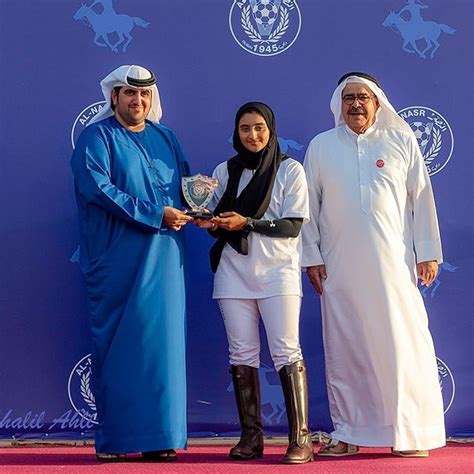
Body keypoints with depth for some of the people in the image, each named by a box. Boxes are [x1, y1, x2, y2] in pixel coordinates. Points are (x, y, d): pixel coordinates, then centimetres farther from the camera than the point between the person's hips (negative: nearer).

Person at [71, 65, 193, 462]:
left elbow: (186, 185, 19)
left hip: (164, 258, 5)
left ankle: (159, 436, 7)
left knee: (162, 341, 2)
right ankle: (115, 439, 2)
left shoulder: (165, 138, 18)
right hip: (118, 260, -5)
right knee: (118, 343, -4)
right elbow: (98, 188, -12)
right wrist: (156, 214, -15)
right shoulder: (97, 137, 1)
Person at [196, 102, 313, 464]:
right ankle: (251, 435, 10)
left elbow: (293, 225, -7)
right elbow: (217, 221, 16)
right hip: (233, 272, 3)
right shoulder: (224, 172, 12)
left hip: (276, 271, -3)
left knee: (286, 350, -8)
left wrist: (246, 223, -16)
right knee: (242, 353, 3)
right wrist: (209, 222, -8)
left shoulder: (290, 170, 1)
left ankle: (301, 437, -6)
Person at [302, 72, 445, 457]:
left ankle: (412, 434, 7)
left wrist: (428, 252, 2)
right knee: (344, 350, 4)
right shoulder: (321, 146, 8)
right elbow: (309, 206, 8)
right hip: (340, 268, 1)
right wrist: (311, 257, 3)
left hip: (394, 266, -1)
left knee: (404, 345, -2)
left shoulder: (402, 141, 6)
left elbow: (422, 199, 6)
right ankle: (348, 434, 13)